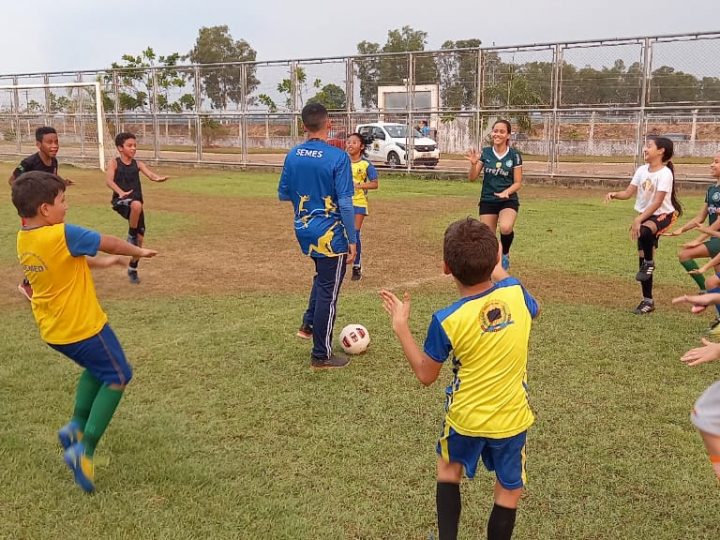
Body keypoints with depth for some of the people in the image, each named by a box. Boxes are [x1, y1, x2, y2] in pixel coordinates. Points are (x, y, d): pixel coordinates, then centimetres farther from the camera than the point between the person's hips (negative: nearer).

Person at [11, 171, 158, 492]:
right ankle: (84, 449, 0)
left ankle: (77, 426, 19)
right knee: (117, 376, 8)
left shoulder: (23, 240, 1)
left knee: (96, 369, 29)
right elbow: (110, 244, -12)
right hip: (82, 326, -8)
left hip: (52, 330, 8)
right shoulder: (62, 235, -24)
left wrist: (101, 263, 28)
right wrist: (139, 252, 6)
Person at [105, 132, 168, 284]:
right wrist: (120, 192, -38)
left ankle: (133, 269, 25)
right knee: (136, 205, -39)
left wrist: (158, 178, -34)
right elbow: (109, 180, -18)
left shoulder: (138, 164, 6)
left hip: (136, 202, 5)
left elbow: (150, 175, -9)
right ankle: (131, 236, -16)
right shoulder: (114, 163, -3)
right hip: (121, 201, -5)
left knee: (140, 238, 4)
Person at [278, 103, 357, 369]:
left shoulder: (292, 156, 1)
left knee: (323, 276, 31)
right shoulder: (338, 157, -16)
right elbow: (345, 204, -17)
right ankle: (321, 356, 13)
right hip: (330, 233, -6)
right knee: (328, 292, 4)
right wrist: (352, 241, -11)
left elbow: (283, 194, 10)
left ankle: (309, 324, 27)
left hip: (303, 229, 6)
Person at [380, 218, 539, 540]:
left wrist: (400, 326, -5)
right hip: (512, 418, 2)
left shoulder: (446, 320, -24)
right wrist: (500, 273, 20)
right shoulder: (515, 291, -15)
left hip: (465, 418, -1)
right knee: (509, 490, 19)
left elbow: (426, 375, -9)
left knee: (448, 469, 27)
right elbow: (533, 311, 12)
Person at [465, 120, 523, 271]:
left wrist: (507, 191, -22)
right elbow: (472, 178, 0)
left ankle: (505, 254, 0)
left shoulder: (514, 155, -5)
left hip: (509, 201, -2)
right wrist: (473, 164, -19)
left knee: (506, 228, -30)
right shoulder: (485, 152, 0)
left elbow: (518, 182, -3)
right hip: (487, 201, 3)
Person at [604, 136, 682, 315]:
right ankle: (648, 300, 17)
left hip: (663, 215, -7)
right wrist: (614, 194, -19)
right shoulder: (642, 170, 2)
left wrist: (638, 219, -31)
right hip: (645, 216, 7)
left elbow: (657, 202, -25)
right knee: (642, 257, 6)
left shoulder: (665, 173, -18)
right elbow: (628, 193, 1)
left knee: (644, 231, -41)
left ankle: (649, 263, -13)